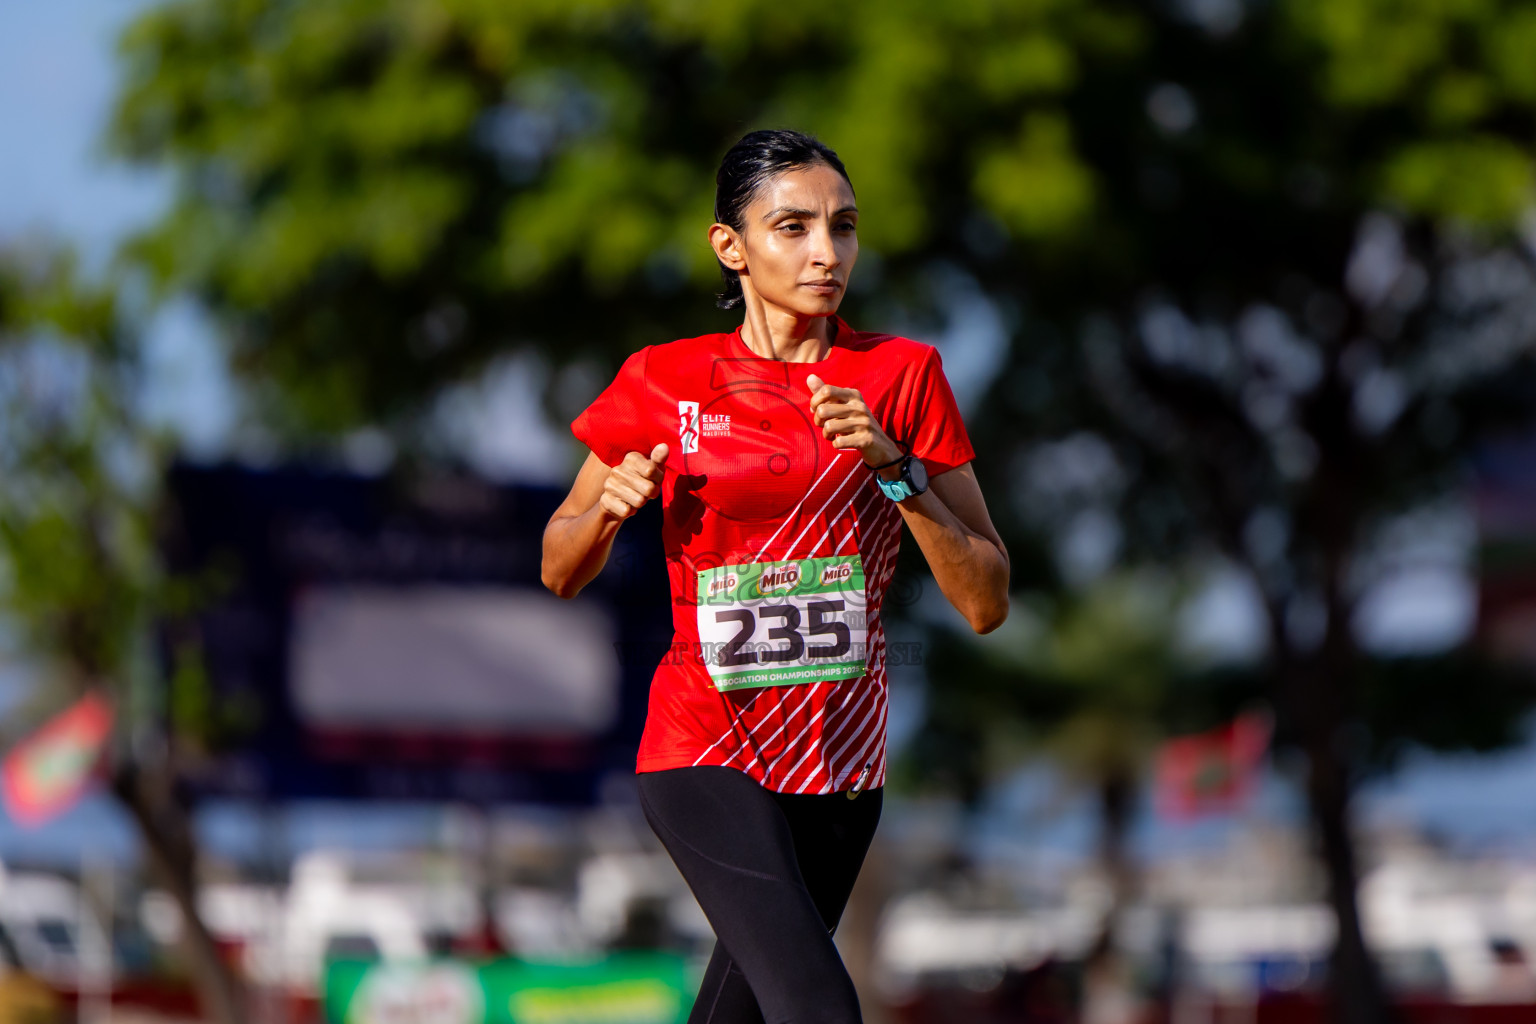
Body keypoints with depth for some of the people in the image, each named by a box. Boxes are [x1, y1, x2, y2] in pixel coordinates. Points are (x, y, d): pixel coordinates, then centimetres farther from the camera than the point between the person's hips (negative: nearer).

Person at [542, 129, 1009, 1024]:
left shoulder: (904, 376, 1)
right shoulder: (665, 382, -1)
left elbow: (986, 603, -2)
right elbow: (562, 573, 11)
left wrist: (896, 470, -15)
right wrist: (610, 506, -11)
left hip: (842, 755, 3)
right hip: (705, 749, -3)